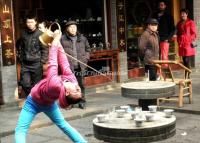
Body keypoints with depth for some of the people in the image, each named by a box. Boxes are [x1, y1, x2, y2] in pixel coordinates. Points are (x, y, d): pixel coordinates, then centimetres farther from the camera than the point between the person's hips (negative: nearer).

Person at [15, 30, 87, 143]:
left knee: (21, 130, -2)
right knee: (62, 124, 25)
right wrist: (58, 42, -14)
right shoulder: (72, 80, -30)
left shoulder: (55, 85, -45)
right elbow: (64, 63, -20)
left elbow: (52, 63, -37)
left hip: (34, 102, -6)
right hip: (49, 103, 6)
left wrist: (55, 40, -27)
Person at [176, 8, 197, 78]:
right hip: (181, 45, 6)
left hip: (188, 44, -6)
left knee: (187, 61, -11)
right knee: (184, 61, 7)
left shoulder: (191, 22, -1)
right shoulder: (179, 23, 17)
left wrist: (191, 41, -11)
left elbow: (194, 34, -2)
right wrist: (178, 41, 13)